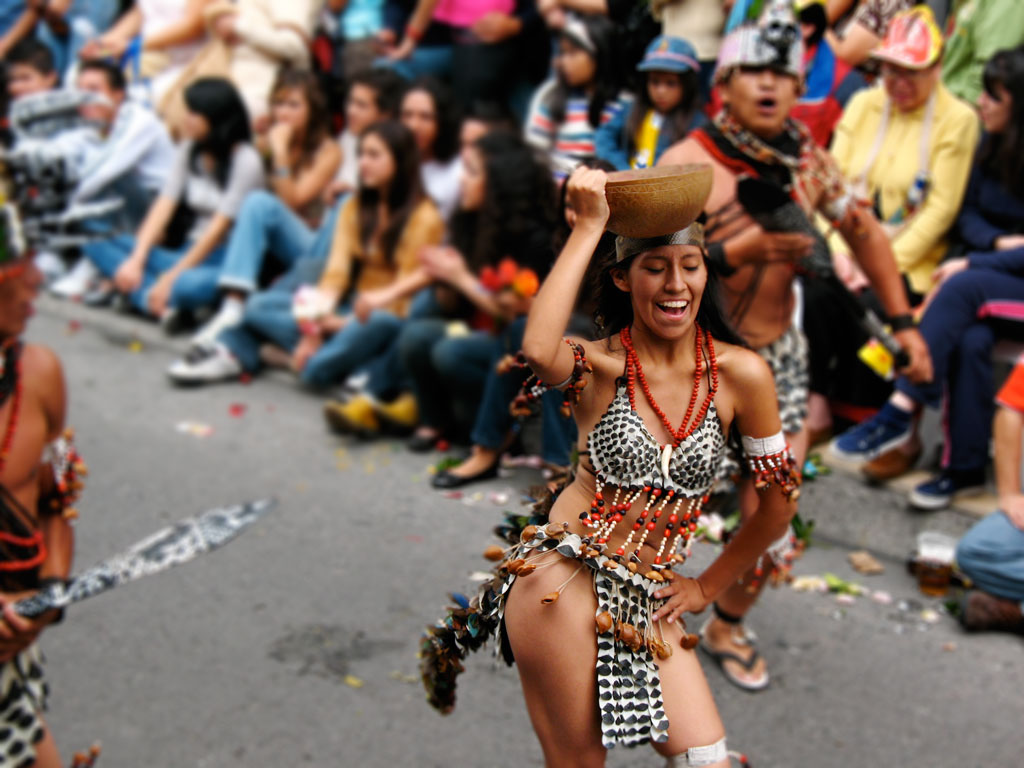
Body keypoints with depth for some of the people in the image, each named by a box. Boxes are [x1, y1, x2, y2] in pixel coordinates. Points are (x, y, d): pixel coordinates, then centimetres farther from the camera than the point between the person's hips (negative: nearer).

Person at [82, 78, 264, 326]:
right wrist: (136, 260, -12)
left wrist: (170, 277, -18)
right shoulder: (190, 150, 10)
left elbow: (219, 229, -16)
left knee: (189, 284, -43)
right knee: (98, 241, -12)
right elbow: (164, 206, 2)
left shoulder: (245, 160, -12)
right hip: (192, 251, 7)